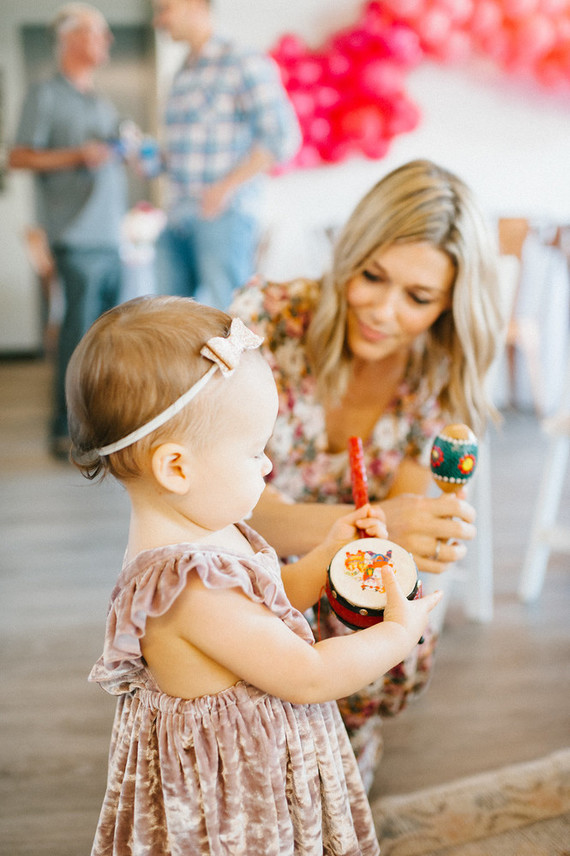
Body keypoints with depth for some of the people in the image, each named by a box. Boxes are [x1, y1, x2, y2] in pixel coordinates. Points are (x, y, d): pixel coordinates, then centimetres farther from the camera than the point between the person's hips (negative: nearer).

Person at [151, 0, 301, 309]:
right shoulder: (181, 77, 19)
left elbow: (282, 136, -10)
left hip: (225, 215, -7)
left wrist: (226, 187, -16)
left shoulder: (243, 64, -3)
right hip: (176, 220, 7)